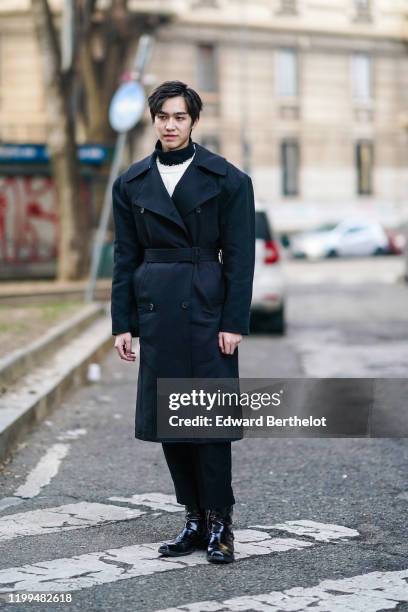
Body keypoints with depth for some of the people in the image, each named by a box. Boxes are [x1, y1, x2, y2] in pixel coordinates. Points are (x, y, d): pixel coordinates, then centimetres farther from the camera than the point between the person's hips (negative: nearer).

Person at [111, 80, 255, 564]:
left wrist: (234, 322, -9)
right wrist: (123, 323, 5)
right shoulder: (131, 183, 9)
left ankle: (219, 524, 6)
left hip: (207, 308, -4)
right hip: (156, 310, 4)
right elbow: (125, 257, 10)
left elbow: (240, 256, -3)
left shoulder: (227, 179, -1)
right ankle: (195, 520, 17)